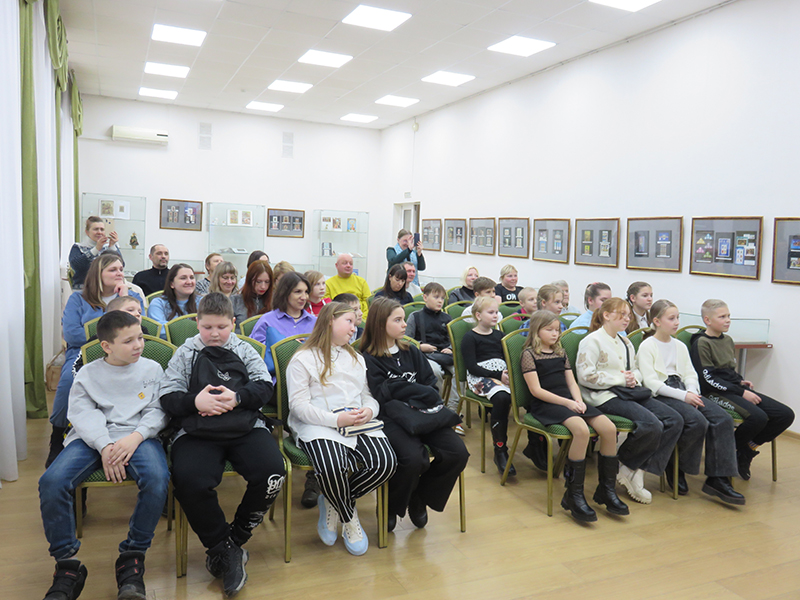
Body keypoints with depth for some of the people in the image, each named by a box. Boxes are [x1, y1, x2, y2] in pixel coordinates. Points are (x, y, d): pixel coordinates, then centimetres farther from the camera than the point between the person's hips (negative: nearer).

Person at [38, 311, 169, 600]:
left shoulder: (152, 369, 15)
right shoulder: (88, 374, 15)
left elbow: (158, 410, 5)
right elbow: (82, 414, 1)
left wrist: (135, 436, -15)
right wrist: (105, 446, -16)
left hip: (137, 436, -1)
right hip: (92, 438, 2)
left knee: (157, 479, -33)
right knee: (51, 481, -27)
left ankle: (131, 560, -15)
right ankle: (67, 566, -10)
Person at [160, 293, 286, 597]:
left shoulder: (244, 350, 17)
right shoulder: (185, 354, 15)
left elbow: (265, 387, 9)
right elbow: (167, 398, 8)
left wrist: (237, 397, -10)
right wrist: (195, 401, -13)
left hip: (246, 427, 1)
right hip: (196, 431, 0)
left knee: (272, 471, -26)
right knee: (188, 481, -30)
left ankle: (233, 540, -2)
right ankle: (224, 549, -8)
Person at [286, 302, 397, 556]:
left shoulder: (356, 358, 27)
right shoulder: (302, 359, 3)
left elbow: (369, 396, 22)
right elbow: (299, 405, -7)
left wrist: (369, 410, -3)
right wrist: (335, 419, -18)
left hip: (358, 424, 6)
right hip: (318, 426, -5)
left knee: (386, 462, -22)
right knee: (333, 467, -35)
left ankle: (332, 502, 2)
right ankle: (349, 519, -2)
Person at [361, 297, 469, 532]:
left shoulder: (411, 351, 20)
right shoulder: (369, 359, 1)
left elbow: (431, 384, 15)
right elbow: (381, 396, -10)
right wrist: (420, 392, -6)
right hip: (391, 418, -6)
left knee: (458, 453, -16)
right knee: (414, 458, -32)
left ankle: (419, 499, 10)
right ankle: (390, 506, 0)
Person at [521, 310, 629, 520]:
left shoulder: (560, 352, 22)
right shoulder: (529, 354, 0)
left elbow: (571, 382, 19)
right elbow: (536, 390, -9)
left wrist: (578, 400, -3)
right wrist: (567, 403, -15)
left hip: (568, 400, 7)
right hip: (545, 404, -7)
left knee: (609, 428, -15)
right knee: (581, 429, -34)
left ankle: (607, 490, -3)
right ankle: (574, 495, -23)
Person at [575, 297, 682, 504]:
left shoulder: (625, 342, 23)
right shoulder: (592, 341, -4)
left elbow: (636, 370, 30)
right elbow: (585, 376, -14)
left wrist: (634, 377, 3)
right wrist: (620, 379, -12)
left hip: (630, 392, 9)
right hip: (605, 396, -9)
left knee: (675, 420, -10)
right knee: (652, 425, -28)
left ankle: (638, 471, -9)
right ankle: (625, 468, -4)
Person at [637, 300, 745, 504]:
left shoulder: (680, 346, 20)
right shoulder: (647, 346, -3)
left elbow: (690, 374, 15)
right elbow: (650, 382, -11)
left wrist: (691, 392, -8)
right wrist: (683, 396, -17)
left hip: (683, 393, 7)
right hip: (661, 396, -7)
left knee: (723, 419, -16)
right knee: (698, 421, -30)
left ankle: (717, 479, -14)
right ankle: (675, 467, -6)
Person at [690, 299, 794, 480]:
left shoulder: (728, 341, 18)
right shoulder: (701, 343, -8)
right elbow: (708, 379, -14)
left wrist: (741, 381, 4)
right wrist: (741, 392, -15)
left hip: (736, 389, 9)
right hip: (716, 393, -9)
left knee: (786, 414, -5)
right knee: (758, 417, -31)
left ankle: (746, 451, 7)